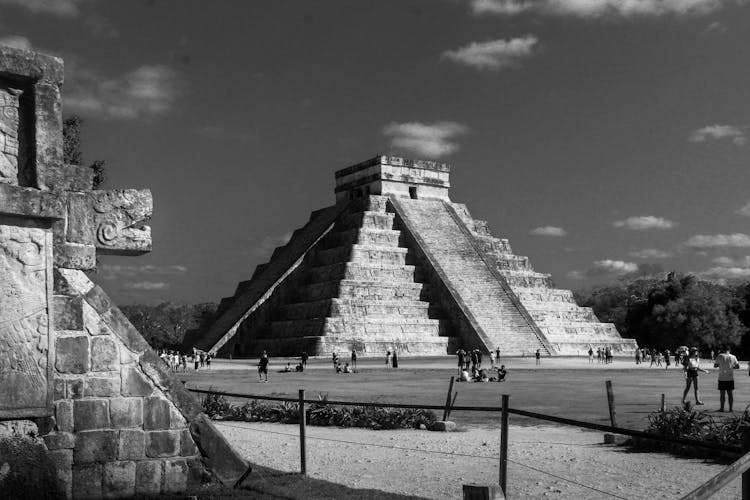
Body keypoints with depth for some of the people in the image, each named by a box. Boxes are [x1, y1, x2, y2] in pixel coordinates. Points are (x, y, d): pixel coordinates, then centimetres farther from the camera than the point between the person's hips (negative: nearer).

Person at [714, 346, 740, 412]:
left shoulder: (720, 356, -3)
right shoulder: (733, 357, 3)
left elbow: (715, 366, 4)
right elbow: (737, 366, 9)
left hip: (722, 378, -2)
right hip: (730, 378, 2)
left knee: (722, 393, 2)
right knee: (730, 393, 7)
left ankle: (722, 408, 5)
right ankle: (730, 409, 7)